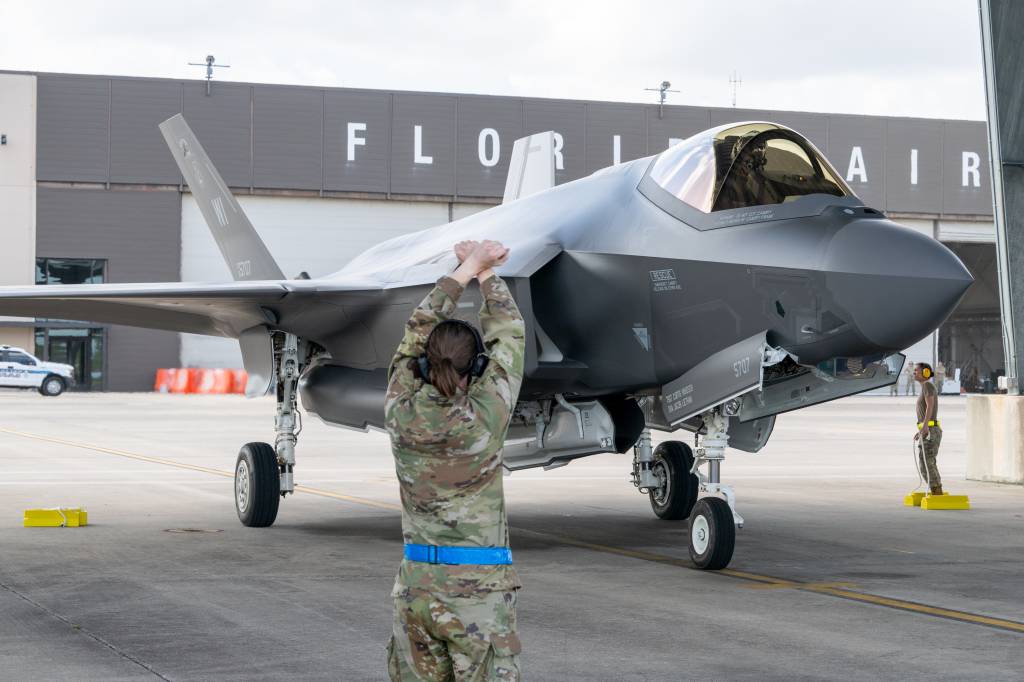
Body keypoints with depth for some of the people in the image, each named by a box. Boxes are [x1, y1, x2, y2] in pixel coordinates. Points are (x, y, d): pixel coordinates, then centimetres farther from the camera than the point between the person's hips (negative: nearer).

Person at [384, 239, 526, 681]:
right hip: (478, 589, -4)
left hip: (416, 584, 4)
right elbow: (509, 337, 3)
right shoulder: (483, 419, -12)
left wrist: (465, 270, 15)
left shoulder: (402, 416, -4)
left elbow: (416, 333, 9)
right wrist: (485, 273, 14)